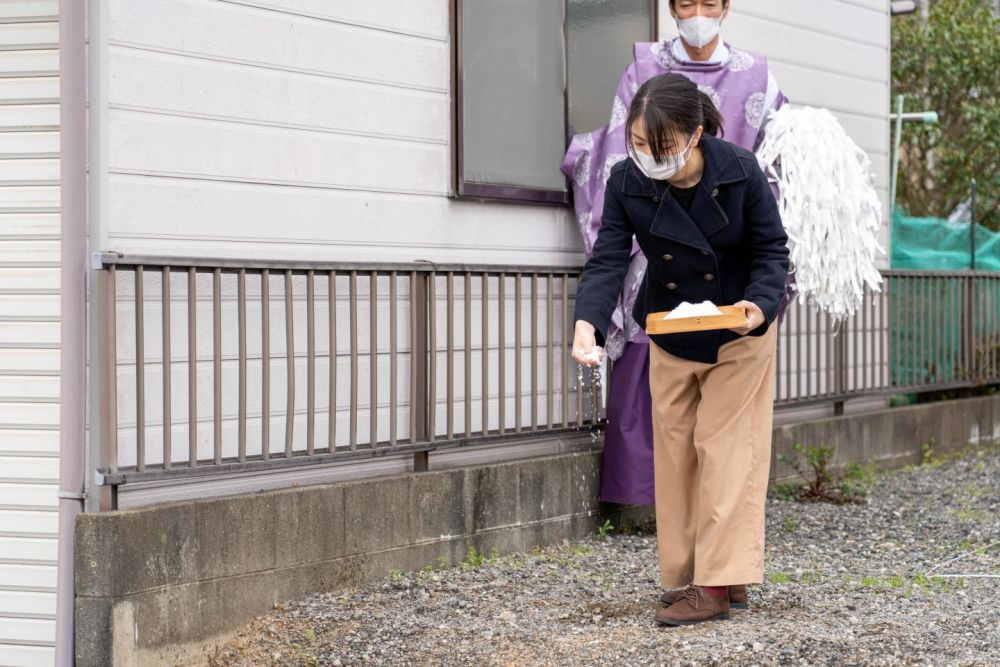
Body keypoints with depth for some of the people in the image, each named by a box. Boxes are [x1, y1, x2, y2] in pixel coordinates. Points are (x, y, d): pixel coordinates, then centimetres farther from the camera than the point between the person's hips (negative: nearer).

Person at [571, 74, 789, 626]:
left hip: (740, 331, -3)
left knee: (725, 449, -6)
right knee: (676, 453, 7)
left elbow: (772, 249, -13)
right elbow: (608, 260, -20)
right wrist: (588, 323, -38)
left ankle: (719, 584, -6)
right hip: (671, 334, 3)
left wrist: (758, 306, -32)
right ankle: (686, 575, 16)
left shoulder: (740, 171, -23)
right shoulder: (627, 182, -17)